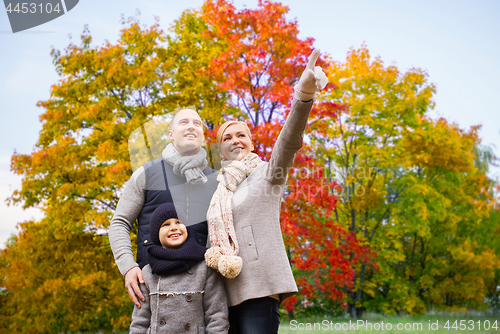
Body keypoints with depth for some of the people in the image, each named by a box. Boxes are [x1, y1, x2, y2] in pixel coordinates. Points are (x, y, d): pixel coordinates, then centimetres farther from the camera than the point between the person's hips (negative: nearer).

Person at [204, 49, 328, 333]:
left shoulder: (267, 173, 5)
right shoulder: (218, 189, 21)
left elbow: (289, 142, -14)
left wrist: (304, 93, -31)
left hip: (259, 286, -6)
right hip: (227, 290, 6)